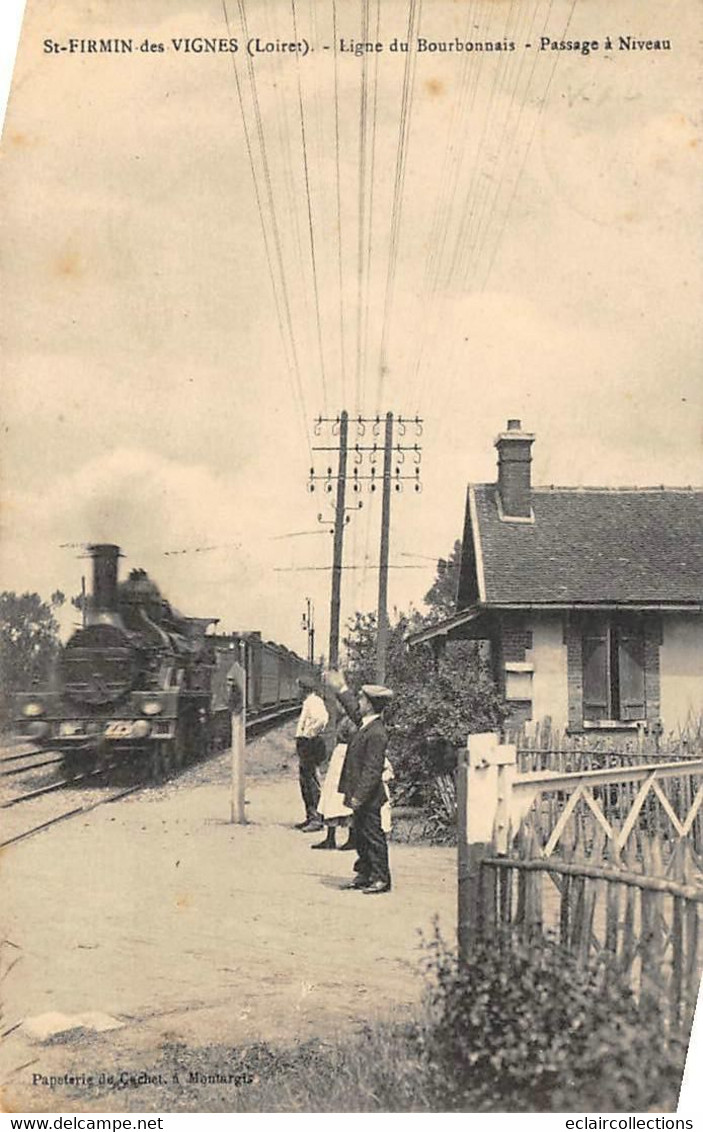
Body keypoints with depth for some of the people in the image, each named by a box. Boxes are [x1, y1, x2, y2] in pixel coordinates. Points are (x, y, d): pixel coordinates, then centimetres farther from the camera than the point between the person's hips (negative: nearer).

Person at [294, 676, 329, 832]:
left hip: (310, 743, -11)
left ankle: (317, 819, -6)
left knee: (311, 781, -9)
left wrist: (309, 732, -22)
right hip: (304, 744, 11)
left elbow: (323, 719, -29)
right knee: (304, 780, 14)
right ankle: (310, 817, 21)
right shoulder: (308, 702, 18)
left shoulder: (314, 701, -13)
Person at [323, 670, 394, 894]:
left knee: (373, 836, 0)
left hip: (369, 799, -10)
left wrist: (359, 796, -23)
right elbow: (353, 710, 29)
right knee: (361, 835, 17)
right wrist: (341, 690, 34)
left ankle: (381, 879, 9)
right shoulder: (366, 724, 6)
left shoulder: (376, 733, -23)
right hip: (361, 796, 10)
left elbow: (372, 770, -24)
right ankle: (364, 875, 27)